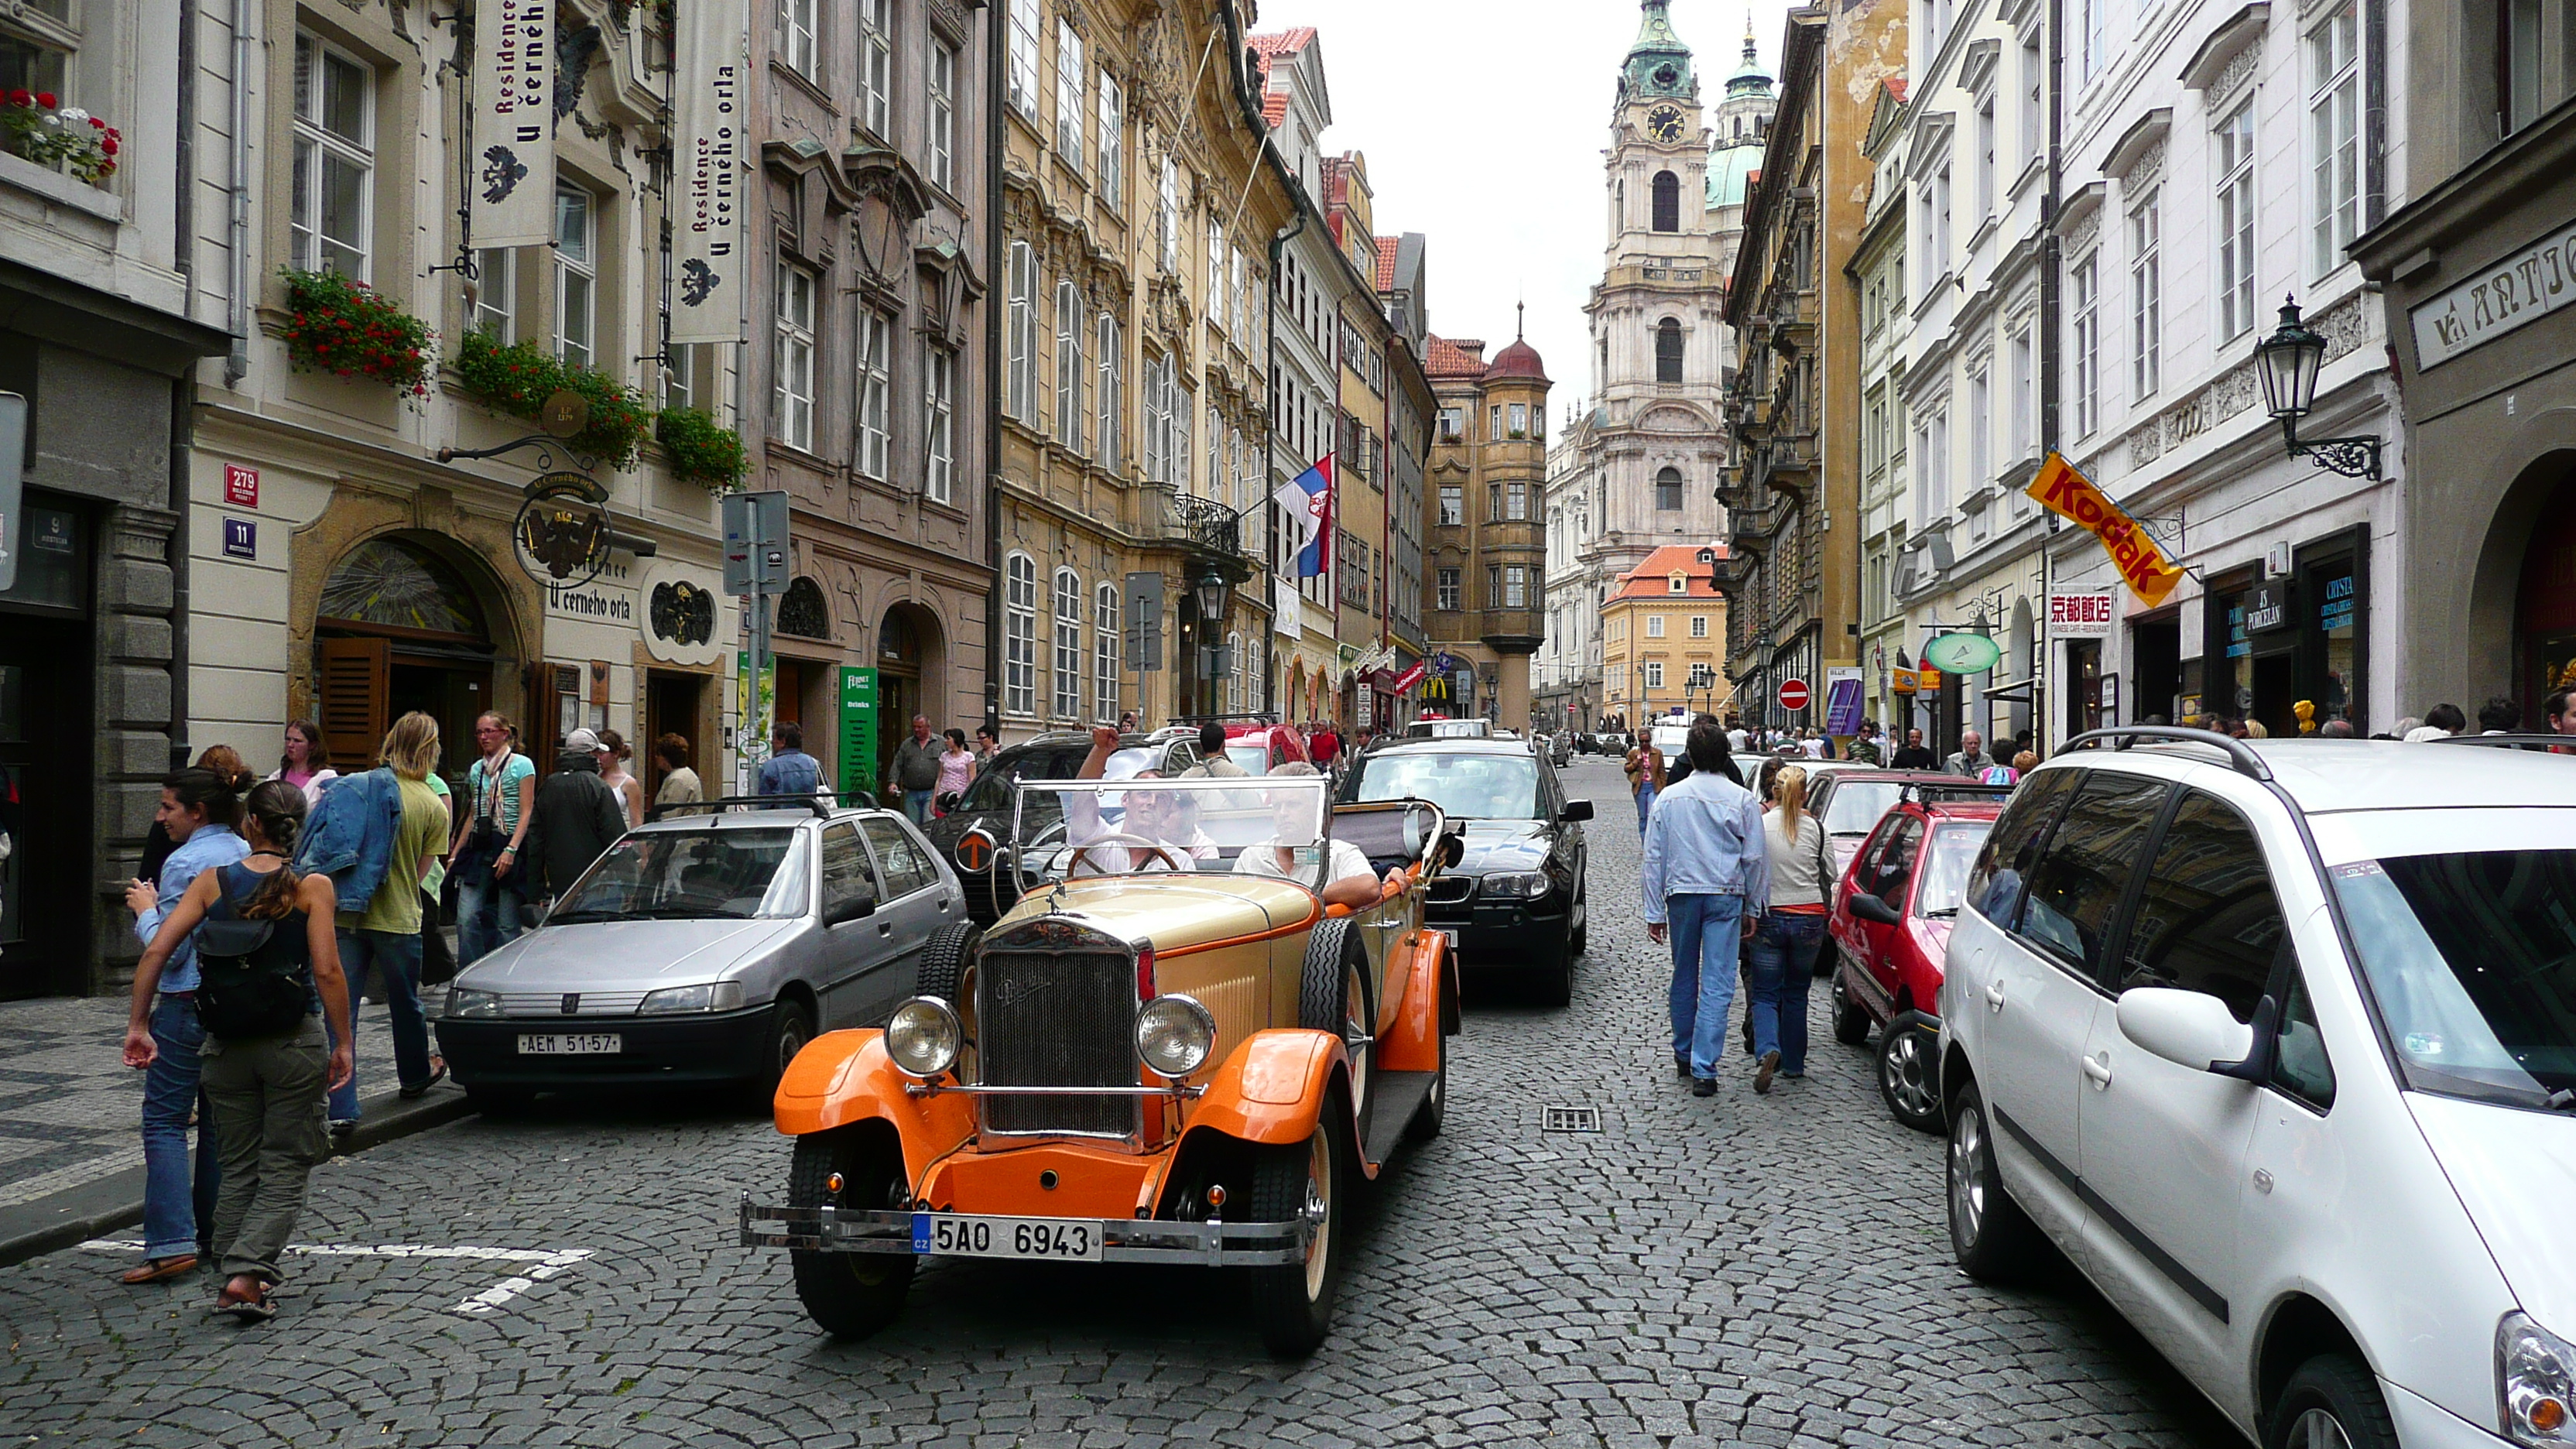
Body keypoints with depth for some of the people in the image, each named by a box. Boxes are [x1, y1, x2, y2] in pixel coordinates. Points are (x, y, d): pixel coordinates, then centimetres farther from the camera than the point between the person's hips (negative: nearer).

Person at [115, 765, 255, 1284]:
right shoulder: (246, 855, 9)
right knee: (219, 1120, 13)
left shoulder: (186, 862, -13)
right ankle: (216, 1236, 18)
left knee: (164, 1120, -2)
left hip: (188, 1007, -7)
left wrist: (145, 909, 2)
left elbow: (168, 949, -14)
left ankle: (172, 1242, -8)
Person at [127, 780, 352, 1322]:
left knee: (238, 1168, 17)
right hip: (295, 1043, -3)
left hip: (227, 1046, 3)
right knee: (285, 1169, 6)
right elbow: (327, 972, -14)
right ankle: (247, 1274, -7)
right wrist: (343, 1043, -6)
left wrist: (137, 1025, 2)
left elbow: (155, 953, -6)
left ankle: (234, 1279, 19)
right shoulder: (313, 887, -9)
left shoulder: (212, 881, -1)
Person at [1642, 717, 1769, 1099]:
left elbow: (1654, 859, 3)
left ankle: (1684, 1055, 30)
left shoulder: (1669, 797, 2)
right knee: (1717, 984, -3)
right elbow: (1756, 859, 1)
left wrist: (1654, 913, 8)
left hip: (1681, 895, 2)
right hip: (1726, 896, -2)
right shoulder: (1741, 799, -3)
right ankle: (1704, 1069, -9)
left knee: (1684, 979, 17)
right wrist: (1755, 908, 10)